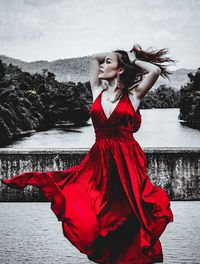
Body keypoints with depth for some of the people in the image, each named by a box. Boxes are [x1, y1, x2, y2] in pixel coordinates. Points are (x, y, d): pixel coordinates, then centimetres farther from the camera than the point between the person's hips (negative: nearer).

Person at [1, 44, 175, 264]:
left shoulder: (132, 95, 0)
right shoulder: (98, 92, 11)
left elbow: (156, 70, -14)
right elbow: (94, 57, 20)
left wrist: (133, 60, 1)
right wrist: (120, 54, 19)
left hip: (127, 163, -3)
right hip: (98, 162, 4)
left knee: (127, 216, 2)